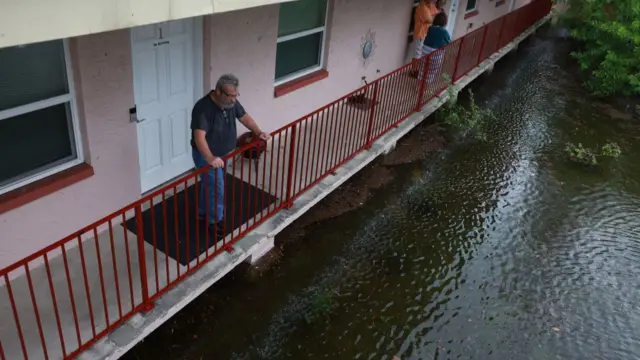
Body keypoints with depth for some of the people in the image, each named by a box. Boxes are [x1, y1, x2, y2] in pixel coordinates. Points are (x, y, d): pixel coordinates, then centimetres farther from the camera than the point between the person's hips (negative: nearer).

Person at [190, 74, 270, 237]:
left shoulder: (231, 102, -8)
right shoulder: (203, 108, -31)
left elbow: (244, 116, 7)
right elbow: (199, 136, -39)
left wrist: (259, 132, -6)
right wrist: (210, 158, -51)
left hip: (223, 154, 8)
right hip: (206, 156, -8)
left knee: (209, 185, 24)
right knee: (217, 189, 0)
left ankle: (203, 212, 43)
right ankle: (216, 221, 20)